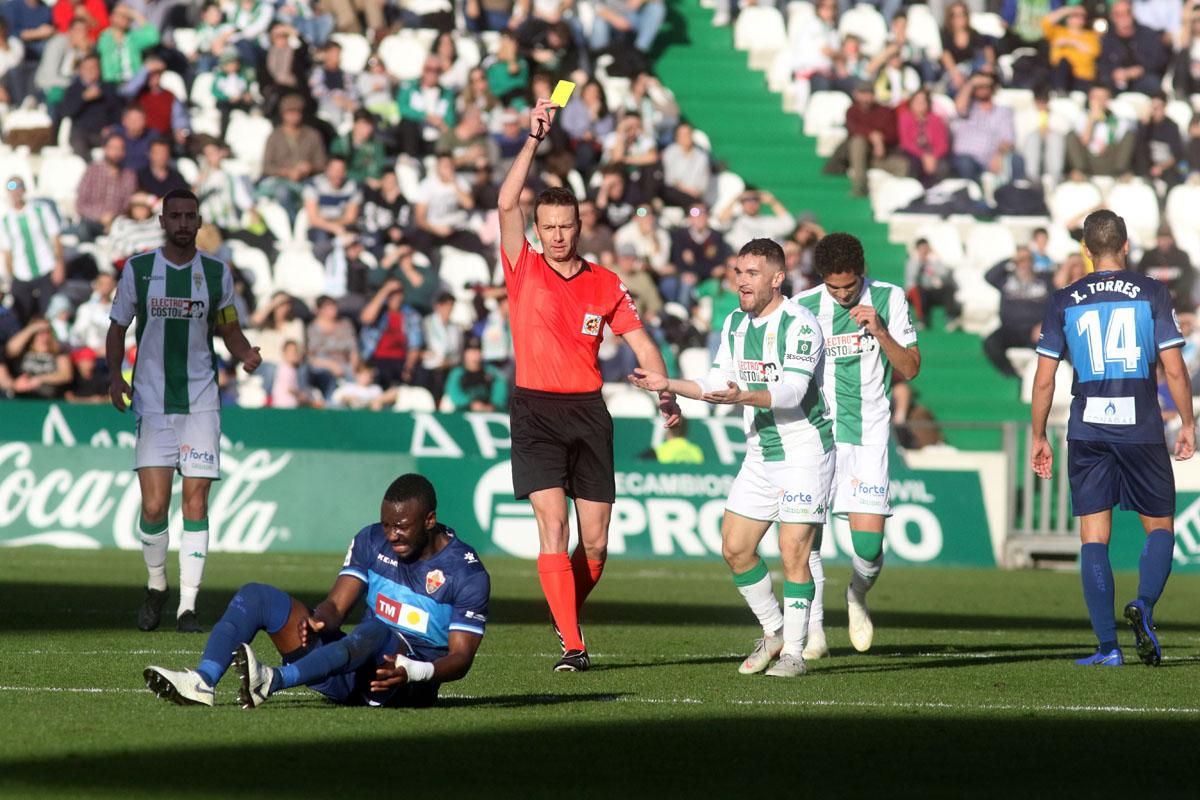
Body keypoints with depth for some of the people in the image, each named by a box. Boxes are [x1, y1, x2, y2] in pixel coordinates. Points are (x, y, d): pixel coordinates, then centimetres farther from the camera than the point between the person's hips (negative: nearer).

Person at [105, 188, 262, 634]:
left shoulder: (217, 273, 6)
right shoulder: (137, 270, 3)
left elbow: (228, 330, 16)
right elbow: (118, 329, 10)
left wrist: (246, 355, -6)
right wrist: (114, 375, -5)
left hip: (201, 401, 1)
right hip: (152, 401, -1)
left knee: (196, 504, -4)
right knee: (153, 506, -9)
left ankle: (187, 605, 1)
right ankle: (156, 586, 17)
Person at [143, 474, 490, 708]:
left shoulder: (466, 572, -8)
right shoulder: (372, 542, 8)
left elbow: (461, 657, -12)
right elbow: (337, 605, 2)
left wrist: (414, 672, -32)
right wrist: (319, 620, -23)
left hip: (410, 681, -6)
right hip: (358, 665, 7)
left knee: (375, 629, -42)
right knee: (256, 595, -6)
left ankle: (273, 681, -61)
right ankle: (202, 681, -32)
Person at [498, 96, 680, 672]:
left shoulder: (605, 284, 8)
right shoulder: (524, 270, 2)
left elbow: (641, 343, 11)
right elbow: (507, 204, -10)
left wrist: (666, 394, -5)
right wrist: (534, 138, -13)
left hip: (588, 412, 3)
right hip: (535, 411, -2)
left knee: (595, 542, 3)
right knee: (552, 529, -15)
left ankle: (569, 614, 30)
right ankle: (571, 644, -15)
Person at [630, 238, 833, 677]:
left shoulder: (800, 324, -16)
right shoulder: (734, 324, 8)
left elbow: (792, 390, -27)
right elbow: (717, 384, 16)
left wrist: (745, 396, -42)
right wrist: (668, 384, 4)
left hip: (804, 451, -8)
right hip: (759, 455, 8)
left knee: (793, 554, -10)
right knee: (735, 548, 5)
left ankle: (794, 652, 0)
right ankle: (774, 631, 23)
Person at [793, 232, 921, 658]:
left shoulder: (889, 299, 1)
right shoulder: (802, 306, 2)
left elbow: (910, 369, 2)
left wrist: (880, 332, -13)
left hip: (867, 434, -1)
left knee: (869, 540, -8)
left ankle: (857, 596, 24)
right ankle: (813, 626, 0)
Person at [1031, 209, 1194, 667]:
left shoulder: (1063, 302, 4)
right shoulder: (1152, 294, 0)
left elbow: (1044, 379, 4)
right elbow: (1174, 368, -3)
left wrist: (1038, 437, 13)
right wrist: (1187, 424, 8)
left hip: (1087, 433, 1)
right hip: (1142, 431, -1)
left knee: (1093, 538, 3)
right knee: (1160, 527, 13)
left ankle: (1107, 646, -5)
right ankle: (1143, 605, -14)